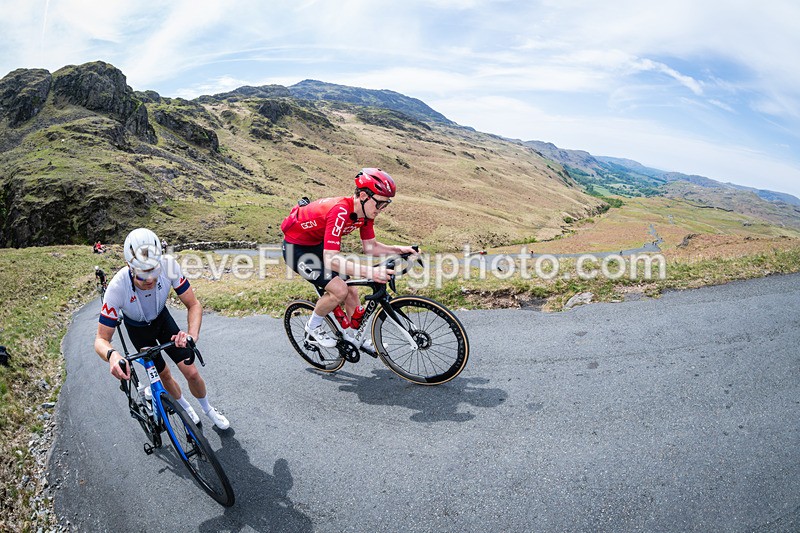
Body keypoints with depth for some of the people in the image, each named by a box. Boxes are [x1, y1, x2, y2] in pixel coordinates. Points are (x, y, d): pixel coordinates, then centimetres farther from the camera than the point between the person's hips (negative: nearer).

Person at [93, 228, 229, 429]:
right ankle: (185, 408, 40)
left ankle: (208, 409, 26)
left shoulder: (168, 266, -36)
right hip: (137, 328, -1)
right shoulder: (117, 288, -38)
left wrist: (193, 334, -46)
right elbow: (101, 339, -30)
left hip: (162, 318, 1)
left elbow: (194, 305, -27)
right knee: (164, 374, 9)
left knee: (191, 373, -3)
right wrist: (112, 355, -53)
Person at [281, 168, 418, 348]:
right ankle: (313, 328, 6)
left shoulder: (365, 211, -10)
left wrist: (399, 249, -14)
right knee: (339, 290, -20)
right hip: (296, 247, -8)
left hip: (318, 244, 8)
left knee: (352, 291, 5)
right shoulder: (341, 211, -36)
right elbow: (331, 260, -42)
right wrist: (369, 272, -51)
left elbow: (369, 247, 0)